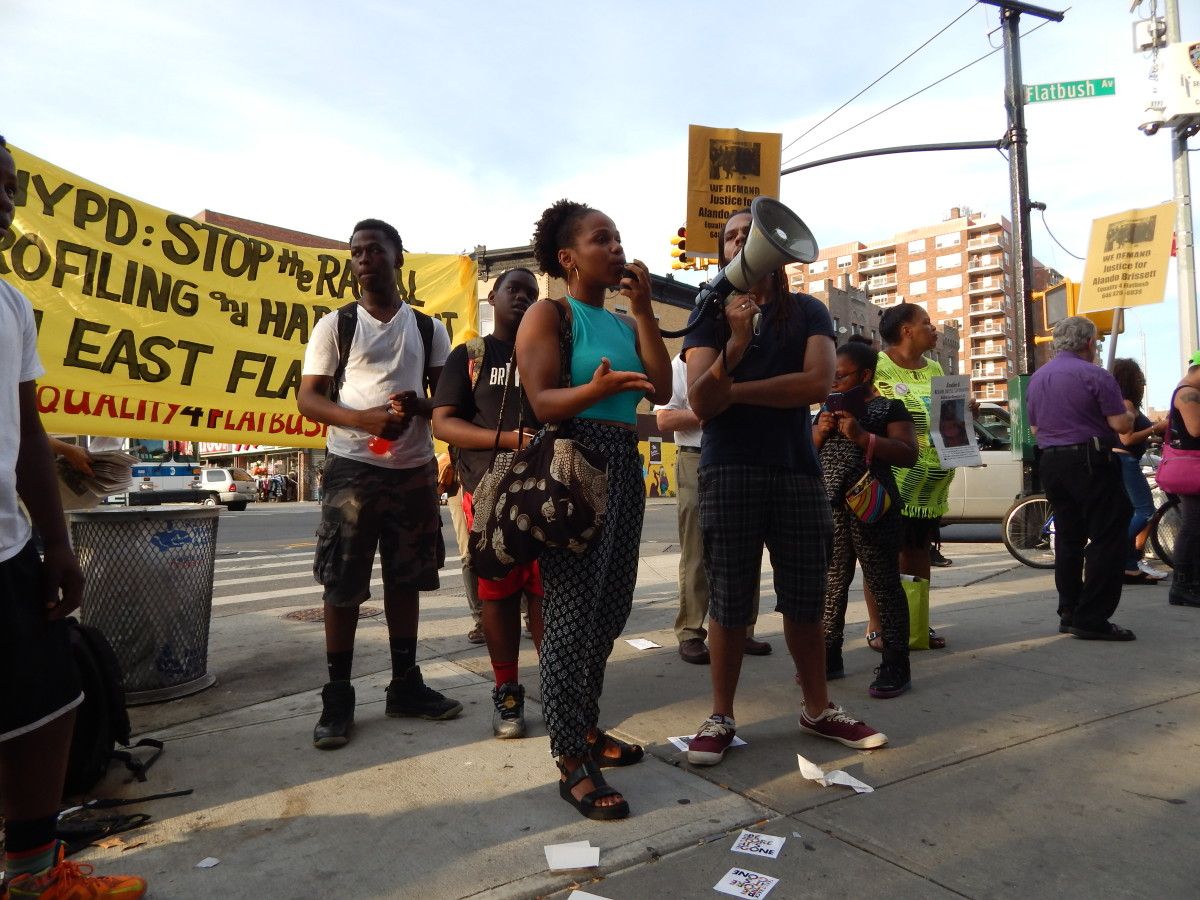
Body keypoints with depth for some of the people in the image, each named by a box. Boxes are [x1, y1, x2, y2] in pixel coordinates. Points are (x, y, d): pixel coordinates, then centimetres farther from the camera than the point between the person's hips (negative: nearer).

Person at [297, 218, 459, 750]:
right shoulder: (335, 326, 3)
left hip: (414, 469, 3)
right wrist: (365, 418, -20)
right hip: (353, 468, -2)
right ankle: (337, 698, 11)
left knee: (405, 579, 9)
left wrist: (417, 405, -13)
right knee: (343, 586, 0)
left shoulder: (428, 327, 10)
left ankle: (406, 685, 21)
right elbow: (307, 399, -1)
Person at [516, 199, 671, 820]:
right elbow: (542, 402, -14)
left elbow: (662, 390, 3)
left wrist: (644, 311, 1)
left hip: (625, 466, 8)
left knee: (610, 609, 12)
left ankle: (585, 727, 27)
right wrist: (596, 389, -33)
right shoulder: (550, 314, -2)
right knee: (572, 612, -7)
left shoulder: (624, 322, 17)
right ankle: (572, 763, 2)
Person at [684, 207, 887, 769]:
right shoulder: (710, 315, 6)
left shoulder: (808, 312, 9)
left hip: (798, 470, 2)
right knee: (729, 603, 2)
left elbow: (817, 383, -9)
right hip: (729, 471, -1)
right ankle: (721, 717, 16)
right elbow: (701, 403, -8)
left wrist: (735, 391, -8)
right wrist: (735, 341, -23)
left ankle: (818, 710, 27)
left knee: (806, 599, 11)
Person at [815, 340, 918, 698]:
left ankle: (896, 666, 5)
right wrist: (819, 433, -1)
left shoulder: (889, 409, -1)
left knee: (884, 585, -1)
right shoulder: (828, 410, 17)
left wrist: (862, 437, -18)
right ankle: (830, 657, 21)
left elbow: (909, 454, -11)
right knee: (831, 584, 10)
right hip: (831, 508, 6)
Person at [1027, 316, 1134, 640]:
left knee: (1068, 539, 13)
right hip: (1090, 462, -7)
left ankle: (1069, 613, 17)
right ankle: (1092, 619, -5)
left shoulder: (1037, 378, 12)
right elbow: (1121, 425, -12)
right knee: (1106, 539, -2)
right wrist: (1129, 412, 9)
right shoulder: (1094, 375, -11)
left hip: (1050, 463, 7)